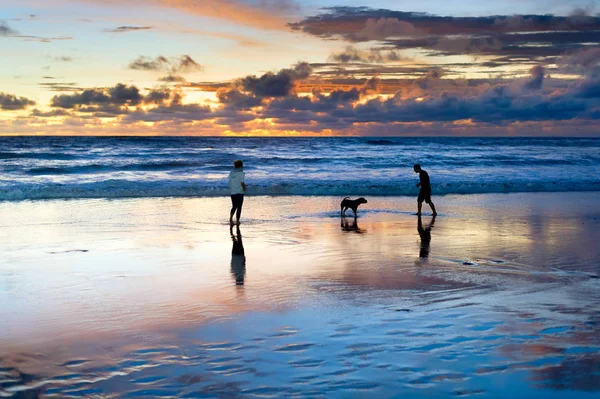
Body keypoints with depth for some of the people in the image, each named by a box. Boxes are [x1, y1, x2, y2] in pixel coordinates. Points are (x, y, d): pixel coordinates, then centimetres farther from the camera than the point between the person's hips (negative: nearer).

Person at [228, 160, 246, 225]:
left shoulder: (231, 173, 4)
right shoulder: (241, 173, -12)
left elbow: (230, 182, 8)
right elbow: (242, 183, -17)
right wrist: (244, 188, 1)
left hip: (232, 192, 5)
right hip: (239, 192, -5)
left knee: (234, 206, 18)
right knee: (239, 207, 5)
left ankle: (231, 218, 1)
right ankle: (237, 221, 8)